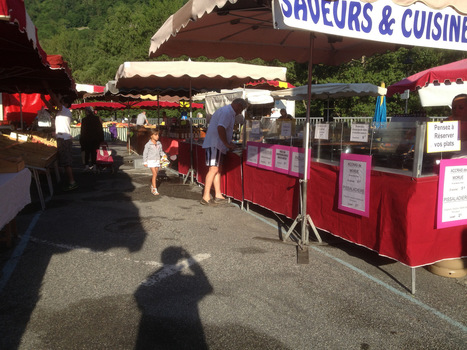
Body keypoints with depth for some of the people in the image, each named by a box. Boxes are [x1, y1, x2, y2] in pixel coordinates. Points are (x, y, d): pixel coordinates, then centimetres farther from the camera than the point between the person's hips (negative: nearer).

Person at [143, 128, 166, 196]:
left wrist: (164, 155, -5)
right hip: (151, 161, -5)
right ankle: (155, 190, -9)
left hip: (157, 161, 5)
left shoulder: (159, 144, 5)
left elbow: (161, 151, 16)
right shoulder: (148, 144, -8)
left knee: (155, 175, 10)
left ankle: (152, 187, 28)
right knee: (154, 174, -12)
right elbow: (145, 153, -2)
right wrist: (145, 162, -2)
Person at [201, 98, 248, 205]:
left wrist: (229, 142, 20)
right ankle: (206, 197, -12)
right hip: (214, 144, -11)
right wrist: (227, 144, -17)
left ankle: (218, 195, 15)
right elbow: (220, 128, -25)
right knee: (213, 169, -13)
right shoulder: (227, 112, -13)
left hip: (217, 145, 11)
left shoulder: (228, 112, 22)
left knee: (217, 169, 11)